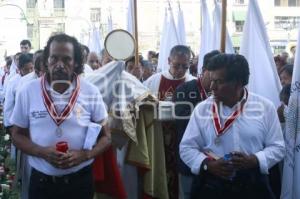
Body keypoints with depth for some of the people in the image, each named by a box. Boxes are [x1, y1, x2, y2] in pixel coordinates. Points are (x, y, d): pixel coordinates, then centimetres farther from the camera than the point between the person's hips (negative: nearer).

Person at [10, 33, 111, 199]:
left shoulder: (91, 92, -5)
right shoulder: (28, 91, -5)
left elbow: (105, 137, 0)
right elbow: (17, 134, 1)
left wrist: (83, 155, -17)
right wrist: (43, 152, -16)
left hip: (80, 180, 0)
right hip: (41, 180, 0)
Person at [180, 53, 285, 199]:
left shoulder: (265, 107, -3)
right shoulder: (202, 109, -2)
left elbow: (277, 147, 1)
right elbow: (187, 147, 0)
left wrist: (254, 160, -16)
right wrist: (208, 164, -16)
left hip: (252, 187, 0)